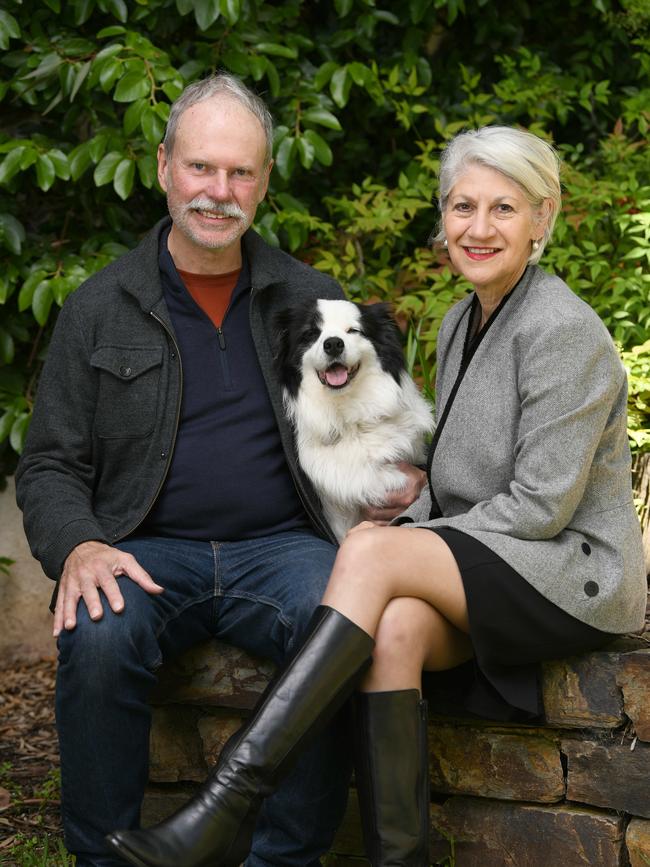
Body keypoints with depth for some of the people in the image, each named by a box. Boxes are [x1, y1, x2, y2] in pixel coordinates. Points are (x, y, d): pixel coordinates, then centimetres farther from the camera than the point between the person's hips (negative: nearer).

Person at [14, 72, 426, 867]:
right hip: (149, 550, 0)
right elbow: (50, 466, 8)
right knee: (98, 639, -33)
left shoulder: (313, 299, 14)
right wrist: (77, 546, -13)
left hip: (281, 546, 1)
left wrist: (403, 475, -2)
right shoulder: (99, 308, 9)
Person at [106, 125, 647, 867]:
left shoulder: (561, 329, -13)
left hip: (574, 575, -7)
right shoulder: (462, 321, 14)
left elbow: (542, 505, -17)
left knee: (371, 550, -29)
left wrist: (394, 543, -13)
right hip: (481, 576, 7)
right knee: (394, 628, -29)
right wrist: (411, 531, -2)